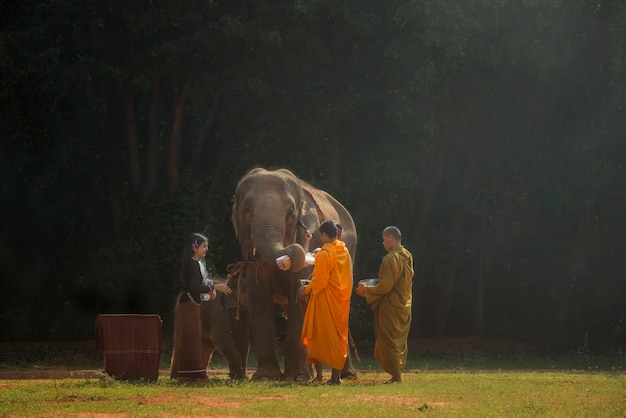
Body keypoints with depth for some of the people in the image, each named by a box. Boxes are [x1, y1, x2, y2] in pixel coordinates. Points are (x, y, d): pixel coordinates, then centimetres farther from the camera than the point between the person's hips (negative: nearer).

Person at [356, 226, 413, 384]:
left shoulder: (391, 259, -20)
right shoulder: (407, 257, 8)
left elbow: (384, 287, -23)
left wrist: (366, 290, -7)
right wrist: (371, 289, 18)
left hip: (390, 308, -9)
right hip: (404, 306, 9)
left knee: (389, 342, -2)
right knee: (400, 342, 14)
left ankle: (396, 376, -3)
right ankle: (398, 374, 17)